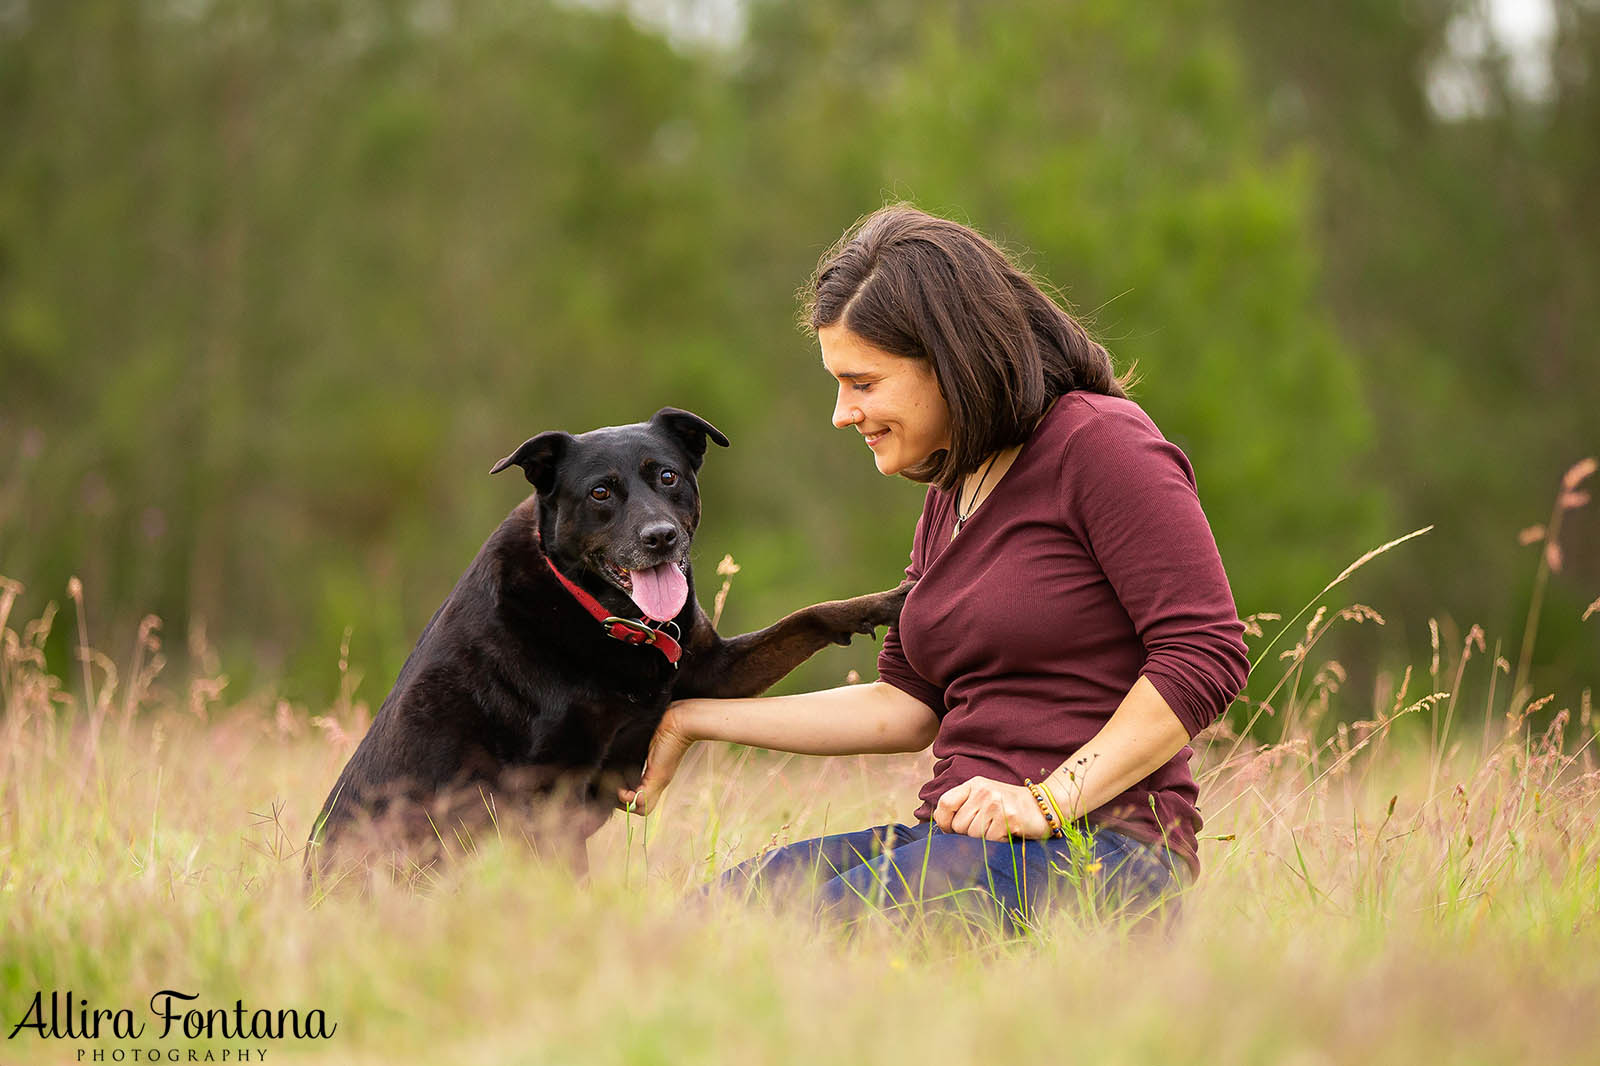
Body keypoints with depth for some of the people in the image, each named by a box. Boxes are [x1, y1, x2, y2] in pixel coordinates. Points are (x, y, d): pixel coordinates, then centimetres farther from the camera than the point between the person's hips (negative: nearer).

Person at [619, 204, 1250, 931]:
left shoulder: (1100, 442, -7)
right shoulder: (952, 490, 20)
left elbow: (1207, 655, -14)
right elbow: (905, 706, 19)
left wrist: (1047, 800, -19)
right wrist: (691, 720, 17)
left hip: (1098, 846, -8)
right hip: (964, 843, 8)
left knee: (841, 923, -33)